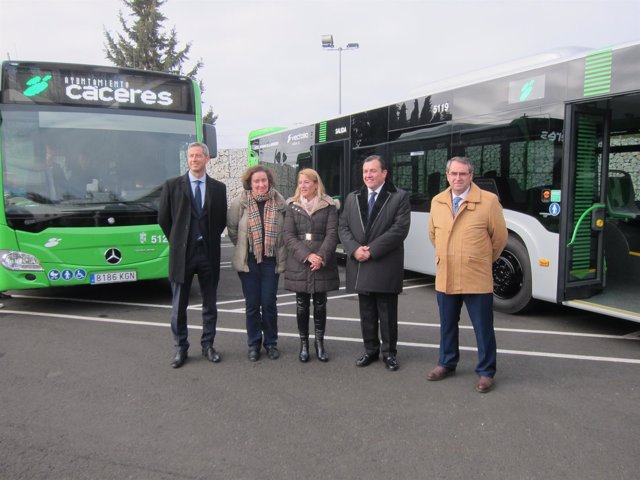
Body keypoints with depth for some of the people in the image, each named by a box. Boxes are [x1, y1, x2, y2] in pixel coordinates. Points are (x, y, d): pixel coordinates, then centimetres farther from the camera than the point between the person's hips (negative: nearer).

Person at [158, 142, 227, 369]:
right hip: (182, 254, -1)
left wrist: (209, 239, 7)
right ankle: (181, 348, 21)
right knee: (179, 306, 7)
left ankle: (208, 345, 25)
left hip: (209, 253, 1)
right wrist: (177, 241, 6)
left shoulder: (219, 188, 4)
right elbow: (163, 218, 4)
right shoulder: (172, 185, -1)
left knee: (210, 305, 10)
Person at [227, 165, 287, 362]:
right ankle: (254, 344, 21)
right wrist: (243, 247, 10)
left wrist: (278, 248, 5)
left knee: (269, 303, 3)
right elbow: (232, 227, 5)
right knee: (252, 304, 7)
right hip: (248, 261, 0)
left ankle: (271, 343, 21)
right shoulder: (241, 202, -5)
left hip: (271, 260, 0)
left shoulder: (279, 202, -3)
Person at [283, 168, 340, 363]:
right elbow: (289, 236, -2)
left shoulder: (329, 205, 2)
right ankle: (304, 343, 19)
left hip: (323, 264, 0)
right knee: (302, 305, 6)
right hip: (299, 264, 1)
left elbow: (332, 234, -4)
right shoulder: (292, 205, 5)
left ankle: (319, 342, 21)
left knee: (320, 304, 7)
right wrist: (307, 256, -15)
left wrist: (321, 257, -17)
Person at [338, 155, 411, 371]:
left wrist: (372, 249, -16)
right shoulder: (352, 198, 12)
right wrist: (355, 249, -11)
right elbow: (343, 228, 7)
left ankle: (389, 352, 20)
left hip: (385, 266, -4)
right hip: (360, 266, 4)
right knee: (367, 313, 13)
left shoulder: (399, 197, -2)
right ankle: (371, 349, 27)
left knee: (387, 314, 6)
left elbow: (400, 229, -12)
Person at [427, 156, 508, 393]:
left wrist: (483, 260, 9)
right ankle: (447, 363, 35)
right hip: (445, 278, 4)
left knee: (483, 328, 7)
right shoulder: (437, 202, 4)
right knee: (447, 325, 17)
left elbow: (499, 237, -1)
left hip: (477, 279, -4)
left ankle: (486, 372, 23)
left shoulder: (489, 201, -10)